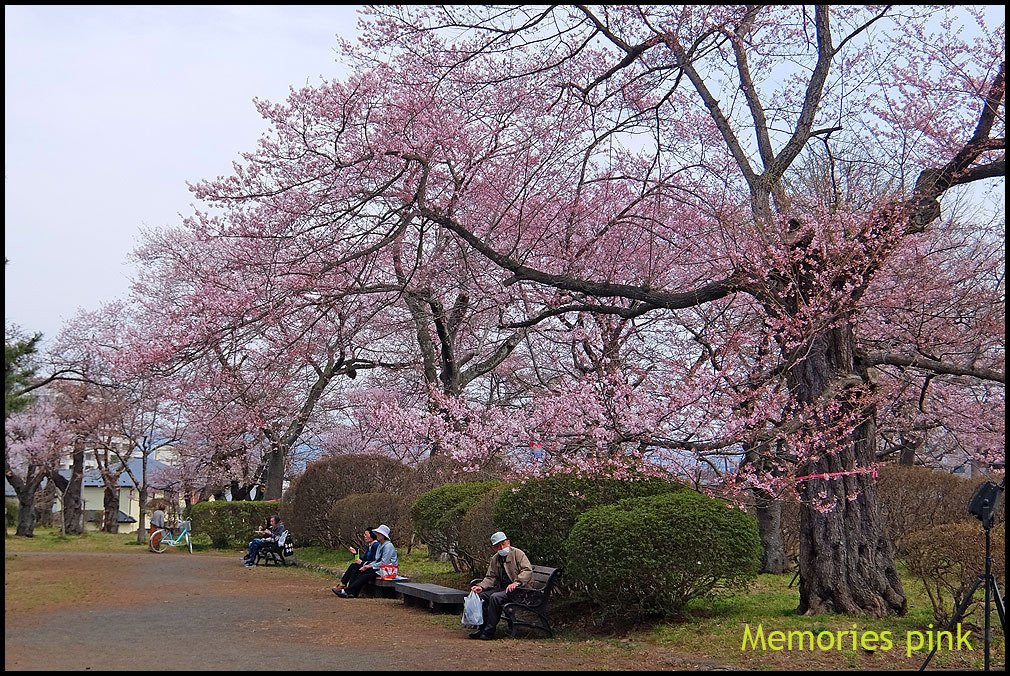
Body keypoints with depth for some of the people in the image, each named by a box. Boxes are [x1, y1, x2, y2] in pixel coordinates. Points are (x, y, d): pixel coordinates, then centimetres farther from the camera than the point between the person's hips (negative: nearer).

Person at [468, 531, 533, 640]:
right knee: (481, 596, -8)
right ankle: (481, 628, -2)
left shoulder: (517, 553, -6)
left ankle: (489, 632, -22)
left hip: (519, 589, -8)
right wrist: (481, 587, -6)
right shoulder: (495, 559, 14)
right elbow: (490, 577, 13)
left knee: (495, 597, -28)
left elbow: (527, 570, -17)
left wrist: (516, 582, -30)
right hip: (501, 588, 8)